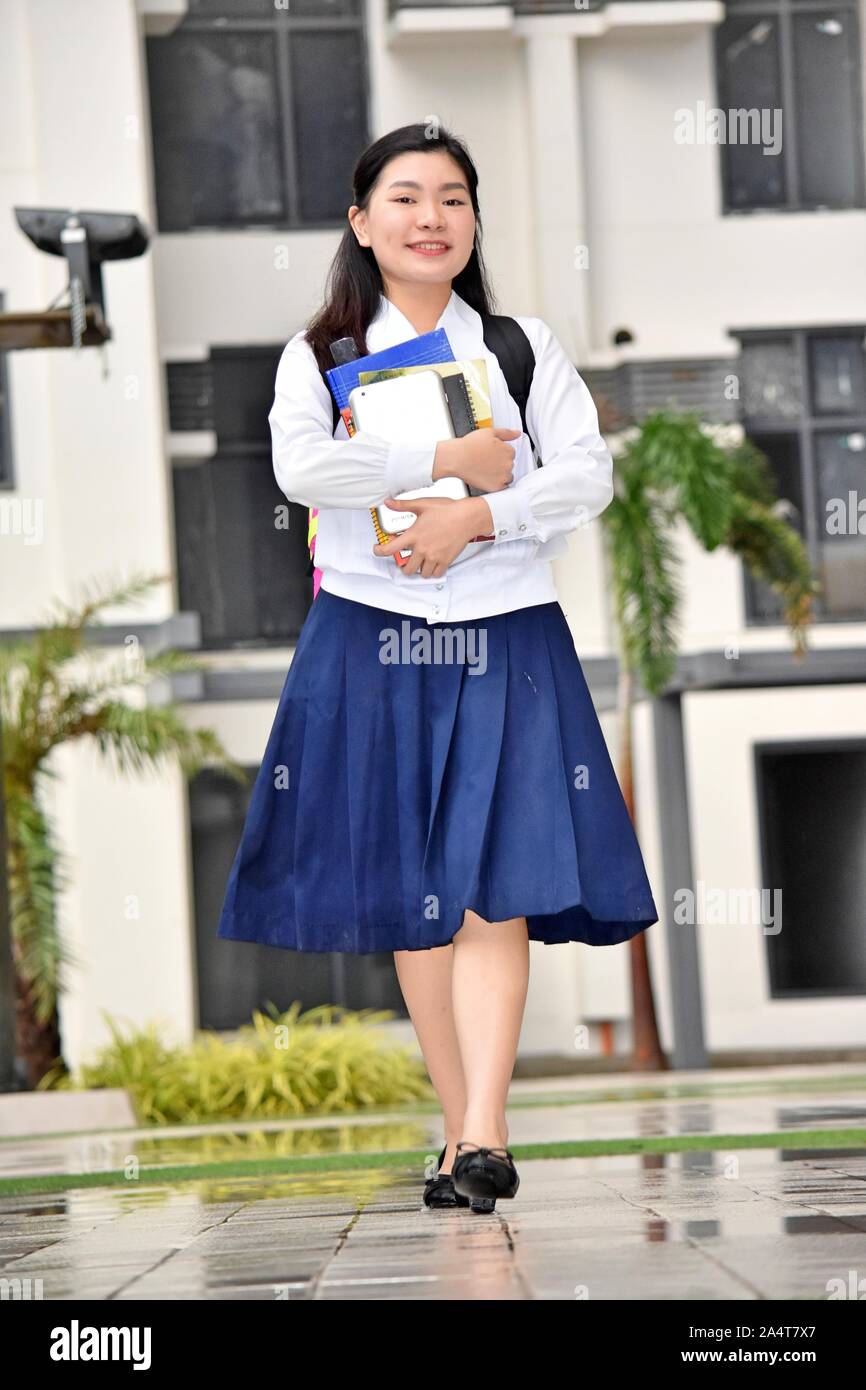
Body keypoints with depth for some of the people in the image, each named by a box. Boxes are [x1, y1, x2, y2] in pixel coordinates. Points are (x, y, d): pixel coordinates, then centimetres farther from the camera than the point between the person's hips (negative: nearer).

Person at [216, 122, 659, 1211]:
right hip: (370, 641, 0)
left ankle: (481, 1135, -17)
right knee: (412, 900, 1)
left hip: (505, 641, 0)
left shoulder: (523, 345, 11)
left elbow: (587, 474, 0)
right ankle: (466, 1132, 9)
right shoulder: (320, 353, 8)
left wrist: (477, 517, -15)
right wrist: (447, 461, -11)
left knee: (495, 891, -11)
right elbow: (298, 465, -12)